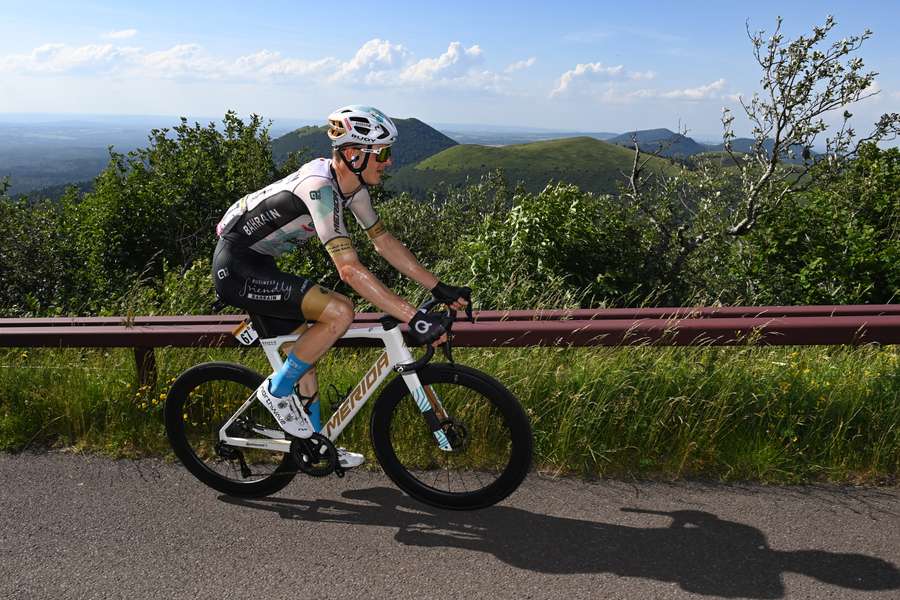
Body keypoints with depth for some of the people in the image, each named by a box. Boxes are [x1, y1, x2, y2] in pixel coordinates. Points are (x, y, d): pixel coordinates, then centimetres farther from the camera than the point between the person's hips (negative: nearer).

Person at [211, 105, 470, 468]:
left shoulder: (352, 184, 1)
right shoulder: (320, 187, -28)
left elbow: (383, 240, 6)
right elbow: (349, 269, -35)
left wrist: (439, 288, 1)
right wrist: (414, 319, -37)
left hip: (256, 264, 10)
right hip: (237, 269, -10)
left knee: (303, 345, 15)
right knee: (340, 312, -22)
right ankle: (276, 390, -2)